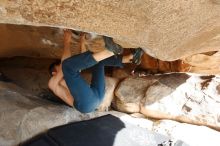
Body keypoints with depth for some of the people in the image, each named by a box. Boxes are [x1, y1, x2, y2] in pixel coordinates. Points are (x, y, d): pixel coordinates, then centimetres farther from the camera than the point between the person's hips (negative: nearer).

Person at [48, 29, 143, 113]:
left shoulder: (68, 78, 39)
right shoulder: (52, 83, 16)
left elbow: (81, 64, 36)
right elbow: (64, 62, 0)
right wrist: (67, 42, 4)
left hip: (97, 95, 9)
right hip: (85, 102, -8)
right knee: (68, 64, -22)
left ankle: (130, 58, 1)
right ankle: (109, 51, -28)